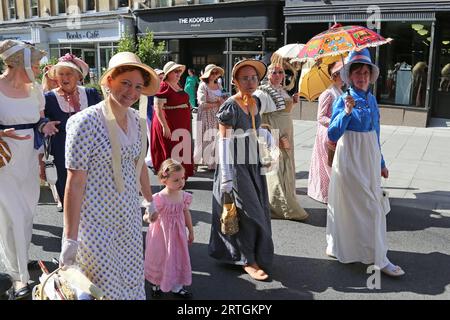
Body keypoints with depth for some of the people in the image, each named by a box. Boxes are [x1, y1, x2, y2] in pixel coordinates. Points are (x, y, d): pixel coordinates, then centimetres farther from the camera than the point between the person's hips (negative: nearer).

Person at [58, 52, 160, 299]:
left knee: (133, 281, 16)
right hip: (96, 222, -6)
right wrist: (70, 238, -18)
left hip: (129, 219, 6)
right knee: (105, 287, 6)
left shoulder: (137, 120, 1)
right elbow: (75, 182, -18)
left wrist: (149, 200, 23)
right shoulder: (87, 122, -18)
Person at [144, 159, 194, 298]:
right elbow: (147, 216, -20)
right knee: (160, 259, 14)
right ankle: (156, 284, 41)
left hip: (178, 234, 4)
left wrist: (191, 232, 14)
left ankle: (176, 286, 36)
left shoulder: (184, 196, -9)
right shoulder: (159, 198, -25)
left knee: (178, 258, 15)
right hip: (162, 235, -4)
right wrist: (149, 218, -45)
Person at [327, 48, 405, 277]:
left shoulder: (371, 100, 9)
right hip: (350, 159, -7)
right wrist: (346, 112, -28)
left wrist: (381, 162, 19)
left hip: (370, 158, 7)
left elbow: (375, 134, 16)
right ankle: (379, 259, 8)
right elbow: (333, 135, -17)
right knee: (370, 206, -4)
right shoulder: (343, 100, -10)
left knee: (373, 204, 12)